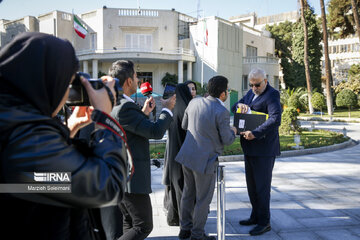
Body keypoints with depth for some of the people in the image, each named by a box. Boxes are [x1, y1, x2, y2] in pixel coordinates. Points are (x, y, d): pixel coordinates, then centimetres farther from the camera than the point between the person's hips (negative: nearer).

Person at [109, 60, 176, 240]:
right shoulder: (124, 107, -23)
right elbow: (156, 132, -22)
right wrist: (167, 109, -6)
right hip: (131, 177, -10)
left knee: (130, 223, 20)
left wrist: (144, 112, 18)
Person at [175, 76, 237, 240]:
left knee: (188, 194, 19)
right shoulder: (221, 112, -18)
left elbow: (184, 125, 12)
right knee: (203, 199, 9)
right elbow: (226, 140, -11)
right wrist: (232, 132, 10)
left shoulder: (194, 102, 1)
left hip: (187, 155, 7)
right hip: (204, 160, -7)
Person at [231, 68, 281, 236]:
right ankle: (255, 216, 30)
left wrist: (255, 133, -32)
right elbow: (234, 108, 13)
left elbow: (275, 119, -26)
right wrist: (240, 105, -11)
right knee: (251, 185, 16)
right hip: (250, 148, 9)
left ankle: (264, 222, 10)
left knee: (262, 186, -2)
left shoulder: (272, 95, -13)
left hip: (264, 149, -9)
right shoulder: (251, 93, 14)